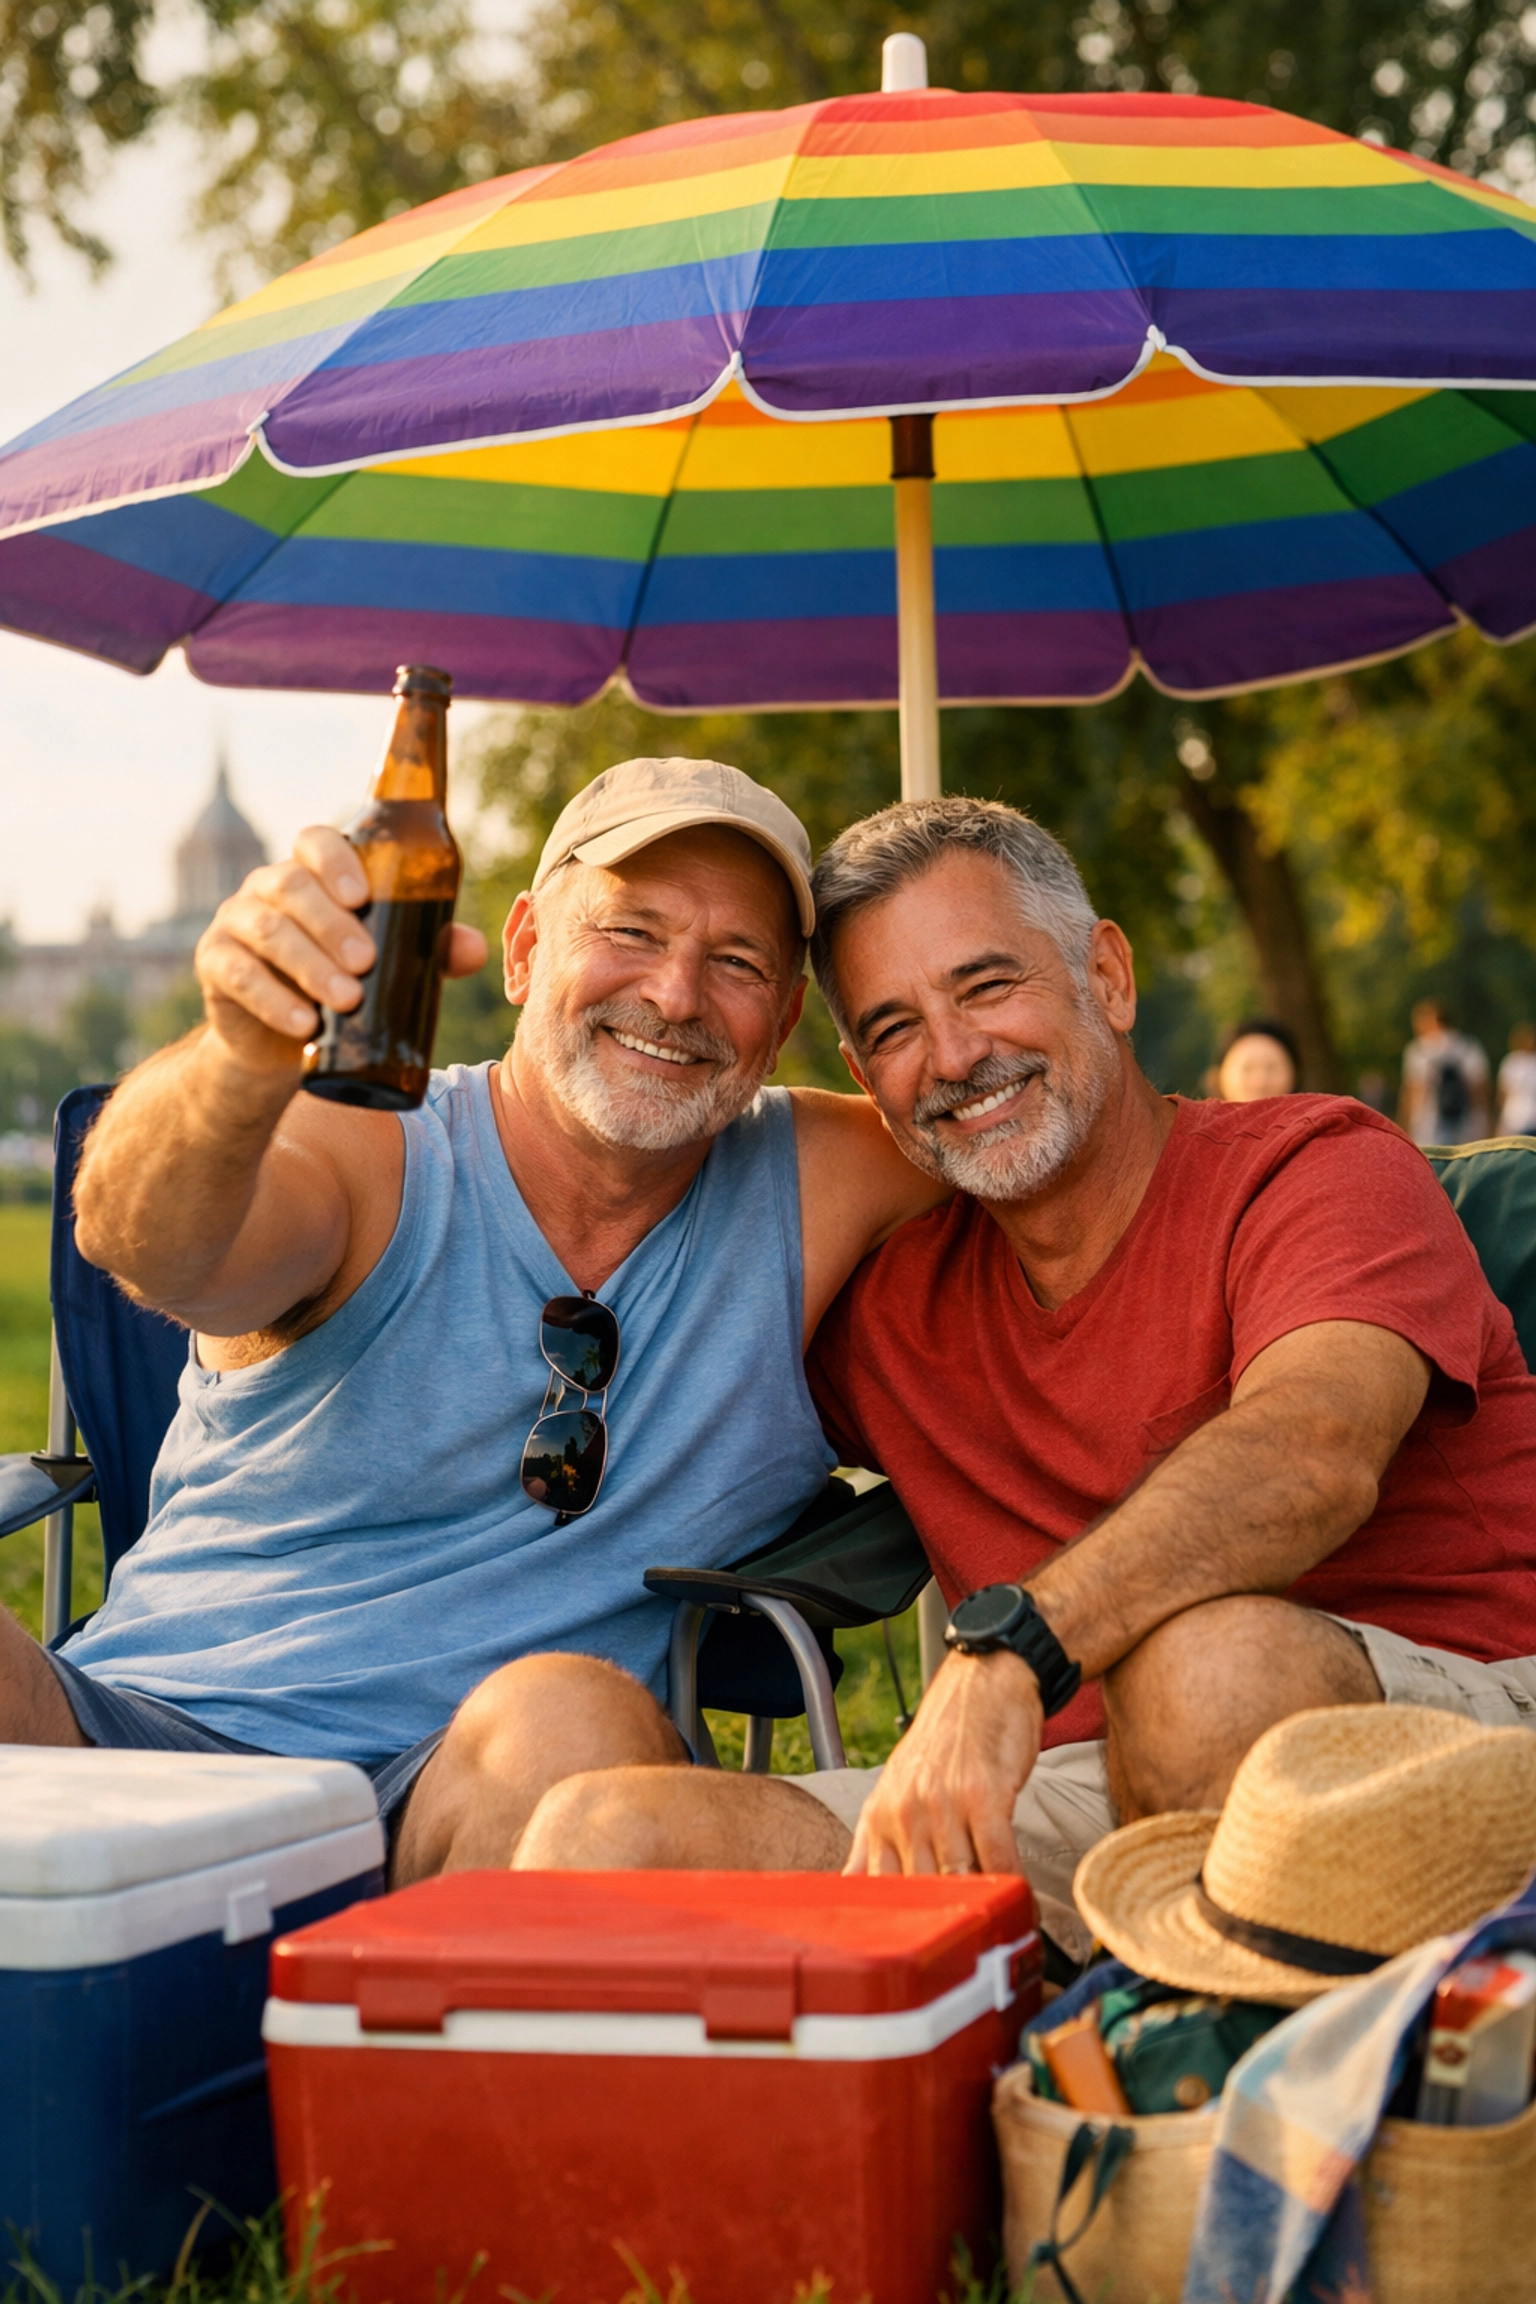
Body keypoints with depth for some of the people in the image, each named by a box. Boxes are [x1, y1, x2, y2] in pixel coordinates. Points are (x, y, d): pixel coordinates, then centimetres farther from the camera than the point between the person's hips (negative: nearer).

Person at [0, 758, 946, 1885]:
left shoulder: (814, 1190, 9)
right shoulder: (372, 1160, 0)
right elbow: (150, 1245, -21)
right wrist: (247, 1058, -43)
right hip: (154, 1741, -1)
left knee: (573, 1719, -33)